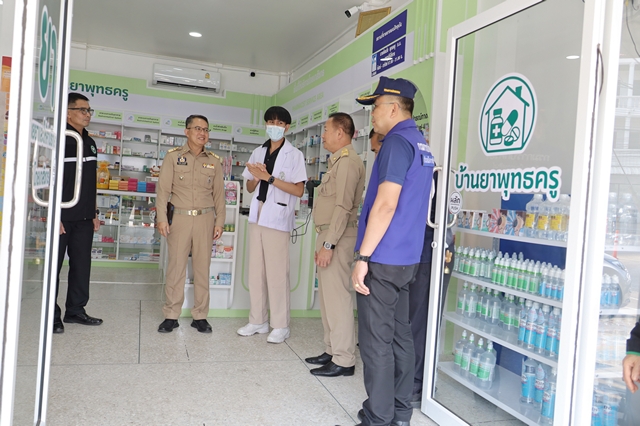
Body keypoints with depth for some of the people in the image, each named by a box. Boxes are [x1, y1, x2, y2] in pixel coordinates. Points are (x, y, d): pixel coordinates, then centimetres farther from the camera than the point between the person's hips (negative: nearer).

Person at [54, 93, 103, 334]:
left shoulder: (90, 143, 14)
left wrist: (94, 213, 17)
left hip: (84, 218, 7)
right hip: (62, 217, -7)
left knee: (82, 266, 10)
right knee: (53, 266, 3)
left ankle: (75, 310, 21)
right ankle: (51, 315, 12)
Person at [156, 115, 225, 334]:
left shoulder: (214, 160, 10)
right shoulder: (173, 156, 3)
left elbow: (219, 193, 10)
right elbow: (163, 189, 0)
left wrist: (220, 221, 4)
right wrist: (162, 218, -8)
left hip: (205, 218, 2)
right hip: (179, 217, -2)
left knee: (202, 267, 5)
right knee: (176, 266, 1)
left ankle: (200, 316, 14)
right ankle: (171, 315, 11)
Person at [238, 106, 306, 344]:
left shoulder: (294, 155, -4)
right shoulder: (258, 153, 13)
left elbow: (299, 191, -11)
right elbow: (250, 187, 16)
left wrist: (269, 178, -16)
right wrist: (257, 177, -6)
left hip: (278, 219, -6)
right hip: (257, 216, 6)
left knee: (277, 273, -2)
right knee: (256, 270, 9)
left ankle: (281, 326, 8)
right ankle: (258, 321, 20)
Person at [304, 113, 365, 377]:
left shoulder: (347, 162, -13)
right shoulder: (337, 161, 19)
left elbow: (343, 207, -21)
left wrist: (328, 245, -22)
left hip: (337, 237, -11)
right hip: (328, 236, 11)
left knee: (337, 298, -7)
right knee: (327, 296, 14)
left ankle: (343, 360, 1)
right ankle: (332, 351, 23)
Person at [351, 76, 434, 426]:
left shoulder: (397, 143, -14)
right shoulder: (421, 144, 16)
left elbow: (385, 204, -22)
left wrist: (363, 257, -19)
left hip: (383, 259, -9)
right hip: (407, 258, 9)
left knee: (376, 341, -1)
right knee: (399, 335, 14)